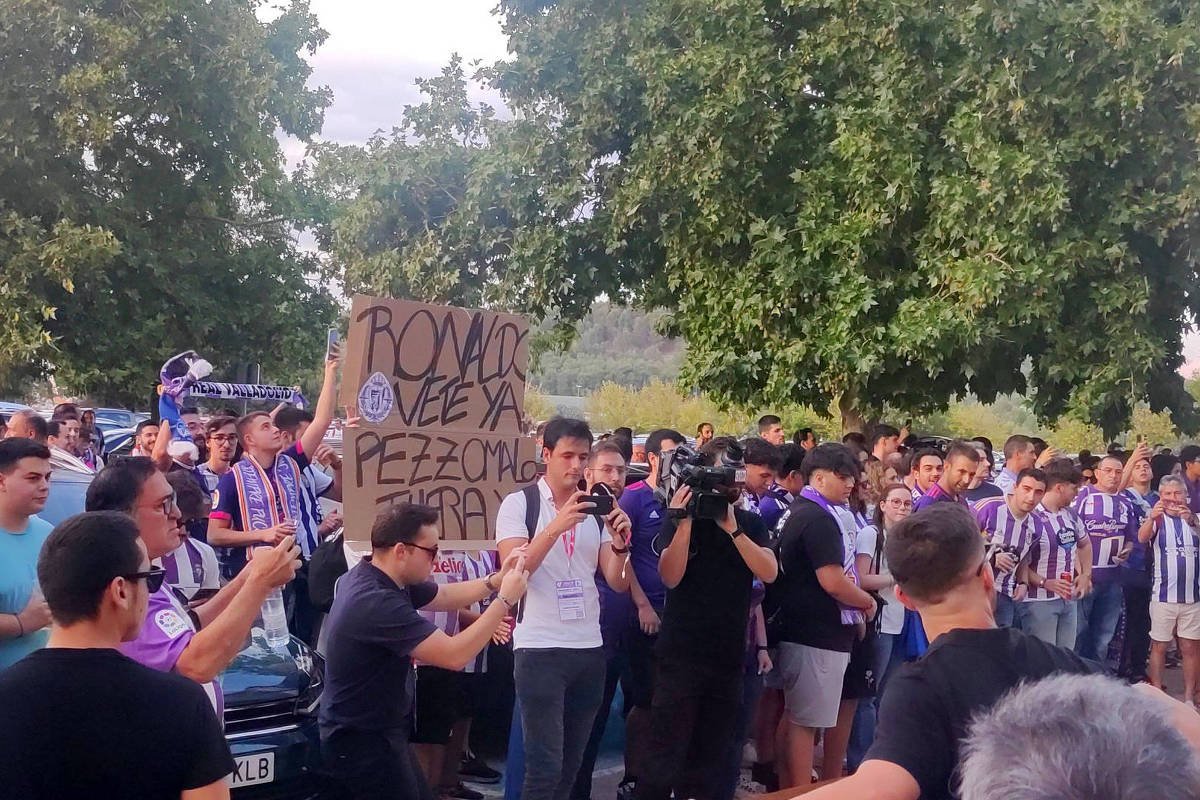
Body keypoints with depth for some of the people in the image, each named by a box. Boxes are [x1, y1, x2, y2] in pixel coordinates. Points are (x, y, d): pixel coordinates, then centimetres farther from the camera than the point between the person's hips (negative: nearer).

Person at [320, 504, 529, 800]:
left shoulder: (378, 577, 0)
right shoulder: (377, 602, -31)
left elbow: (444, 596, 15)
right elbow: (455, 656, -30)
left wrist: (497, 580, 0)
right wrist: (505, 600, -22)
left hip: (376, 731, 10)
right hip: (362, 741, -10)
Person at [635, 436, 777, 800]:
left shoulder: (751, 523, 7)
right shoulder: (680, 517, -2)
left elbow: (769, 572, -8)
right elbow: (670, 576, -13)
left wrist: (733, 529, -17)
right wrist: (684, 520, -20)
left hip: (729, 655, 4)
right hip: (680, 654, -4)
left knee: (711, 753, 12)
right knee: (666, 752, -4)